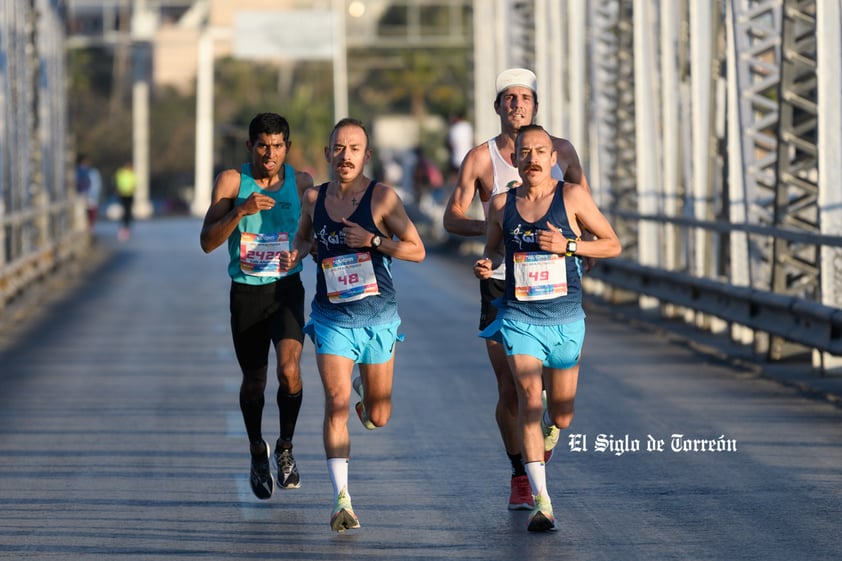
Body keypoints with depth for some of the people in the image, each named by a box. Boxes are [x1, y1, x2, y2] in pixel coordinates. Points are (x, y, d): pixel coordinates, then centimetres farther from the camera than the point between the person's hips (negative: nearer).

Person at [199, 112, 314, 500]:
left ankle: (286, 447, 0)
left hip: (286, 289, 0)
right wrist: (240, 211, -26)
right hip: (245, 292, 0)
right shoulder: (232, 181, -6)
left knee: (289, 369, -22)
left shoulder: (301, 183, -1)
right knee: (253, 381, 10)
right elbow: (207, 242, -12)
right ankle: (257, 453, 35)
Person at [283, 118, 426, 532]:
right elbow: (304, 237, 21)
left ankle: (365, 390, 48)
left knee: (378, 417, 11)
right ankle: (341, 499, -17)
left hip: (377, 316, -1)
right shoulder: (314, 199, 2)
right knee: (336, 404, -16)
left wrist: (373, 240, -19)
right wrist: (297, 253, -2)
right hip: (331, 317, 1)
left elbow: (417, 251, -5)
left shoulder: (382, 197, -7)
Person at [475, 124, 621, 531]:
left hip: (566, 320, 0)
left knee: (560, 418, 9)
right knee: (529, 400, -19)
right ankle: (541, 501, -20)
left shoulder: (571, 197, -3)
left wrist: (568, 245, -14)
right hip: (519, 318, 0)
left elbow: (613, 245, 1)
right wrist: (486, 265, -4)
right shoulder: (502, 203, 2)